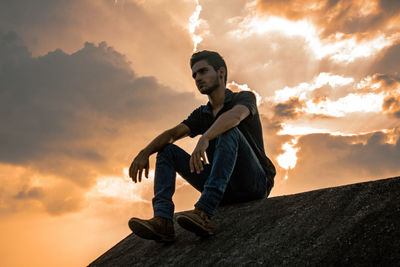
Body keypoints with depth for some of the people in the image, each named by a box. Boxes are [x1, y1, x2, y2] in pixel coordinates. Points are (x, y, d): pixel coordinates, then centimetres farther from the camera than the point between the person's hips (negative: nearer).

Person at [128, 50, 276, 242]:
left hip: (255, 183, -6)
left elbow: (235, 116, -27)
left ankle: (203, 214, -45)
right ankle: (162, 221, -26)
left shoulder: (244, 98, -1)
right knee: (168, 150, -1)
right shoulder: (201, 114, 17)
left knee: (228, 132, -30)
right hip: (226, 191, 6)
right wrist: (145, 152, -19)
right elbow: (173, 133, 1)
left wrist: (205, 138, -45)